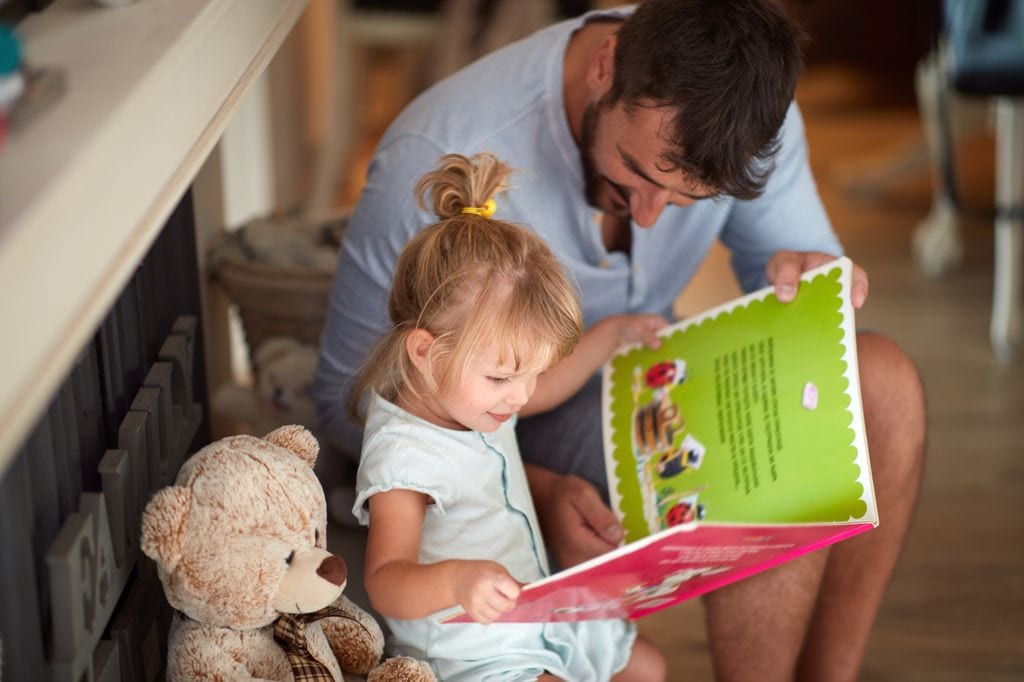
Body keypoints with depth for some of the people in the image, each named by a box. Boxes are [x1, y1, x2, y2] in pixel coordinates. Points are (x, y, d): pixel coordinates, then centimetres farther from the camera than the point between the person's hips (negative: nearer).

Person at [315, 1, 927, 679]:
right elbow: (349, 396, -20)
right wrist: (535, 492, -34)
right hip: (512, 427, -6)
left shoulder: (745, 105, -17)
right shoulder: (434, 164, -31)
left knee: (883, 379, -19)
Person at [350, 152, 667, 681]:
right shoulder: (402, 456, -30)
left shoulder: (467, 395, 1)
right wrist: (454, 580, -60)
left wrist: (614, 333, 26)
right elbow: (384, 582, -41)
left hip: (536, 617, 10)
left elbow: (544, 389, 26)